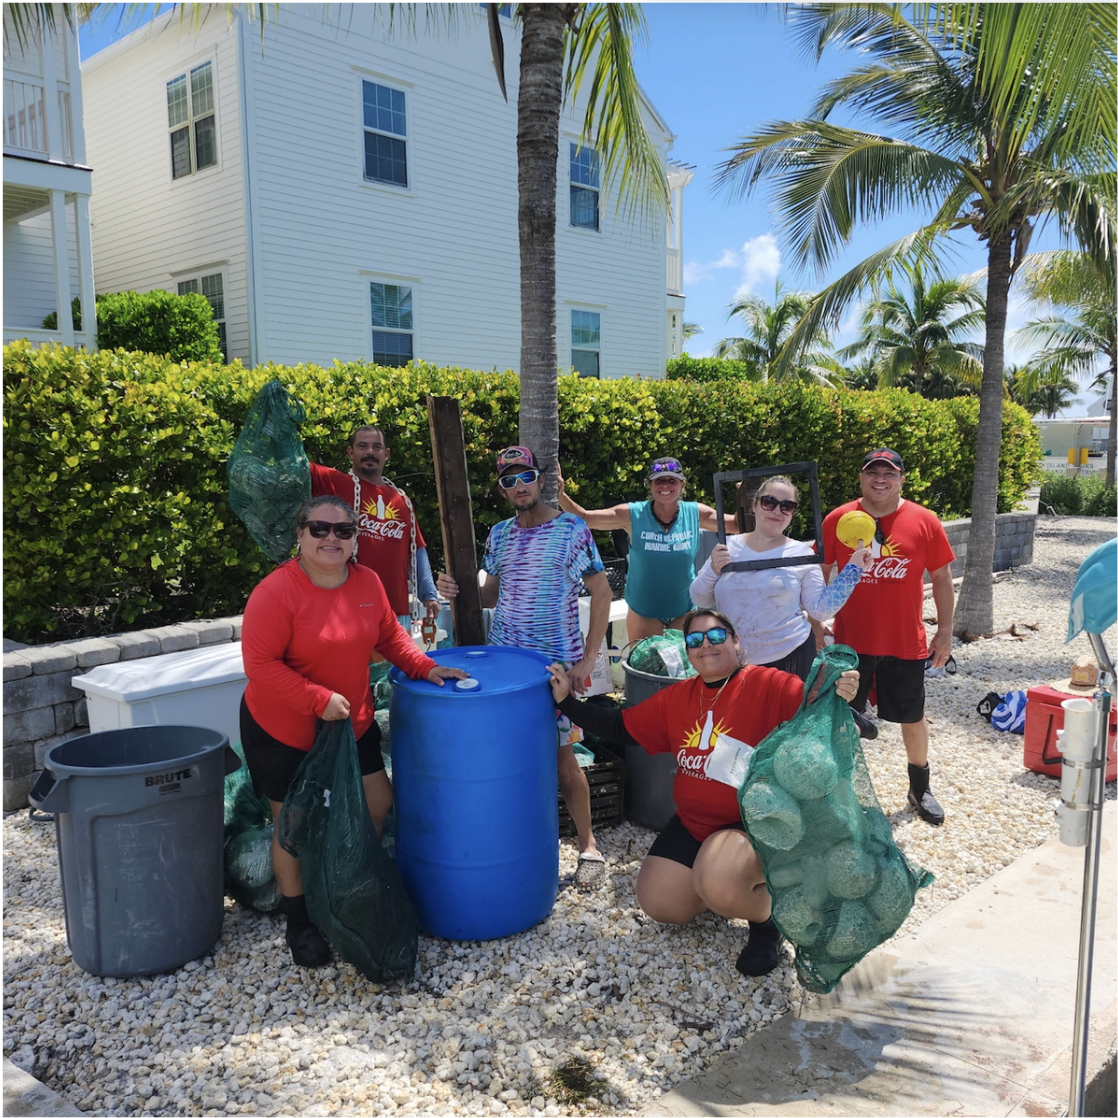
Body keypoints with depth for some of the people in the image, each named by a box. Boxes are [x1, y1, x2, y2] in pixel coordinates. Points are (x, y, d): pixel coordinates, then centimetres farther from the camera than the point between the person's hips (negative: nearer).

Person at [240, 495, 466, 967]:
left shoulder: (368, 582, -4)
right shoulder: (276, 592, -22)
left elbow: (389, 636, 10)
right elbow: (259, 664, -23)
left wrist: (425, 667, -3)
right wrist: (318, 699, -26)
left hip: (352, 724, 6)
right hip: (283, 732, -6)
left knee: (378, 804, 12)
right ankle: (300, 923, 28)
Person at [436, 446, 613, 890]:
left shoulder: (572, 529, -5)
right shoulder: (499, 535, 8)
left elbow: (601, 593, -4)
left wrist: (586, 660, -9)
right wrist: (459, 590, -5)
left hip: (558, 664, -4)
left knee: (561, 755, 0)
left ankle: (588, 845, 15)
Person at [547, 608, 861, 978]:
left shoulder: (770, 685, -14)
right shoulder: (677, 698, 7)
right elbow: (620, 727, 12)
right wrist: (567, 701, 4)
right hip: (692, 823, 7)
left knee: (717, 885, -32)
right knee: (657, 903, 3)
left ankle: (766, 916, 3)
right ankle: (734, 884, 28)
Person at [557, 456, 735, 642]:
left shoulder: (696, 513, -4)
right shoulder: (633, 515, -11)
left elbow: (737, 525, 3)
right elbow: (584, 517, -10)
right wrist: (560, 495, -26)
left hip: (685, 612, 2)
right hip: (644, 614, -2)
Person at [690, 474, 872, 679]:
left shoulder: (801, 553, -1)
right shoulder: (728, 547, 2)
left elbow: (820, 610, -4)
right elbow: (700, 600, 3)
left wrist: (853, 569, -8)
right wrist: (713, 570, -14)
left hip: (789, 657, -1)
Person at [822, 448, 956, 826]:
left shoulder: (924, 521, -3)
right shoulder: (838, 520, -3)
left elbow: (941, 578, 3)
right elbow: (822, 574, 4)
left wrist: (945, 631, 1)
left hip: (905, 642, 0)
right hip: (849, 640, 0)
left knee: (912, 717, 14)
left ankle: (920, 787, 35)